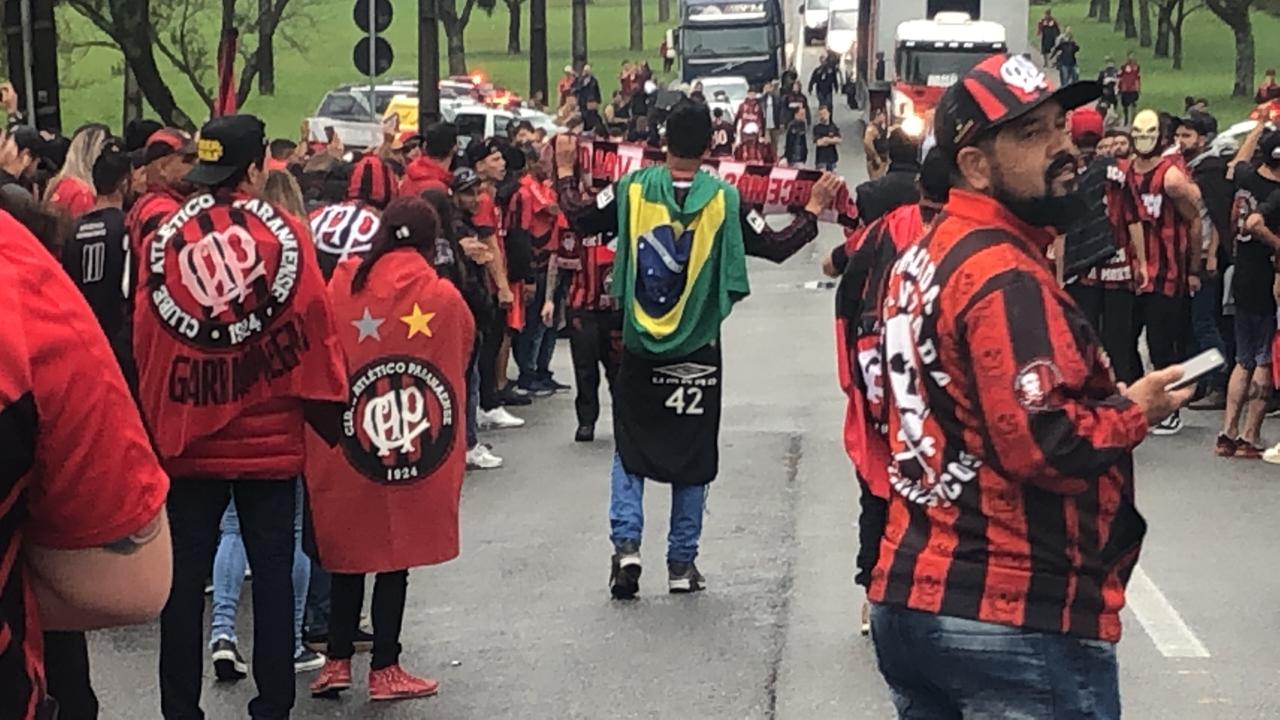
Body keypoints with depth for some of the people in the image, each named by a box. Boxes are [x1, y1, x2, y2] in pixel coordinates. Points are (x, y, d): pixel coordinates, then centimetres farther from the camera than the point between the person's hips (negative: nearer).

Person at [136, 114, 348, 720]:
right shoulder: (286, 232, -7)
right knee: (273, 571, 8)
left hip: (188, 437, 1)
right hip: (271, 436, -1)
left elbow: (145, 340, 2)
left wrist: (155, 422, 12)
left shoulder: (165, 237, -3)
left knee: (184, 577, 9)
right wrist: (325, 405, 5)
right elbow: (314, 324, -7)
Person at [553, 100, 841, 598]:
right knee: (692, 457, 11)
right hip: (697, 354, -1)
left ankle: (626, 544, -3)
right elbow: (776, 247, -5)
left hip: (639, 347, 1)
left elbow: (580, 220, 3)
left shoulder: (633, 189, -8)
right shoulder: (724, 200, -11)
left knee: (630, 450, 14)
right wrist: (815, 209, 9)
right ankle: (682, 564, 14)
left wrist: (565, 172, 19)